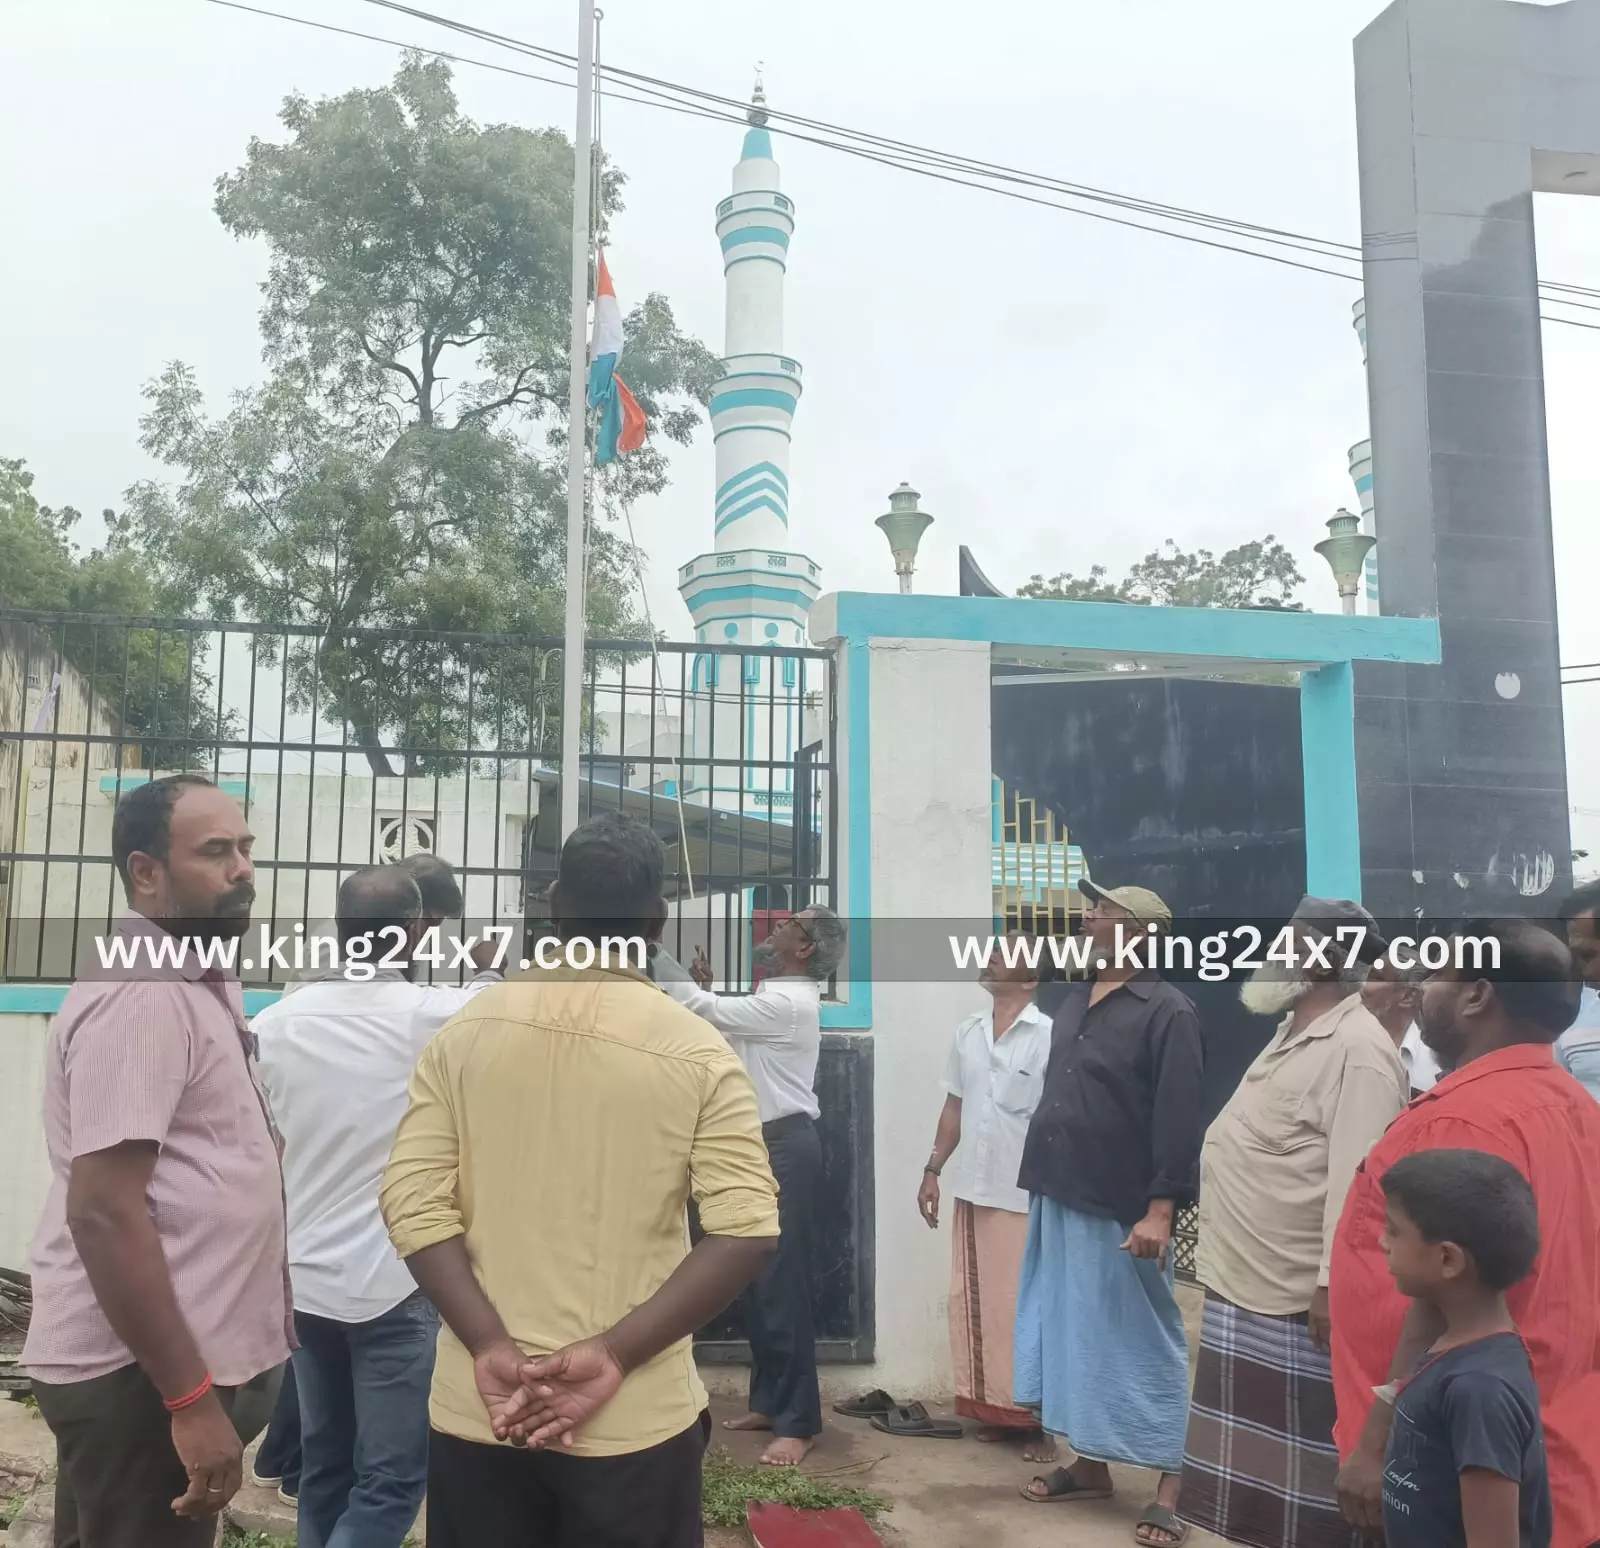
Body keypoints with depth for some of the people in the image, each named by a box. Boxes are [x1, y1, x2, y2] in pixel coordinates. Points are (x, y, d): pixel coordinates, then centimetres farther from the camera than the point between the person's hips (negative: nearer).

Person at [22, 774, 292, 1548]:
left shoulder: (200, 982, 12)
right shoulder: (143, 994, -19)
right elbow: (103, 1212, -25)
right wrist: (190, 1400, -25)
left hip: (176, 1355, 10)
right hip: (139, 1372, -9)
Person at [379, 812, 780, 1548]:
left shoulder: (465, 1033, -1)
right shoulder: (695, 1051, -8)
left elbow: (412, 1204, -7)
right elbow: (747, 1231, -16)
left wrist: (492, 1347, -11)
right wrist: (614, 1355, -15)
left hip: (478, 1407, 2)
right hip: (634, 1419, -2)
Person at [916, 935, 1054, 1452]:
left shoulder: (1049, 1036, -11)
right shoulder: (968, 1032, 9)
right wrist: (933, 1169, 12)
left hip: (1025, 1196, -6)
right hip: (971, 1191, 6)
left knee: (1024, 1307, -1)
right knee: (974, 1302, 11)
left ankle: (1036, 1418, 10)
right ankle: (991, 1408, 23)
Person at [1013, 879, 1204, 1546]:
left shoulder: (1166, 1011, -12)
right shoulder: (1075, 1001, 11)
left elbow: (1176, 1119, -17)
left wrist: (1160, 1211, -22)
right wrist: (1043, 1184, 15)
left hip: (1120, 1211, -8)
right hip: (1059, 1201, 8)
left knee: (1141, 1343, 2)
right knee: (1073, 1335, 15)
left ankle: (1170, 1485, 12)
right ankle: (1090, 1465, 29)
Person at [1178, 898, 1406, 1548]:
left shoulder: (1357, 1049, -18)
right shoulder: (1293, 1035, 14)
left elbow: (1356, 1179, -23)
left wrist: (1333, 1285, -25)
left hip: (1300, 1300, -10)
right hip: (1245, 1286, 10)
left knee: (1305, 1457, 3)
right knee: (1254, 1450, 18)